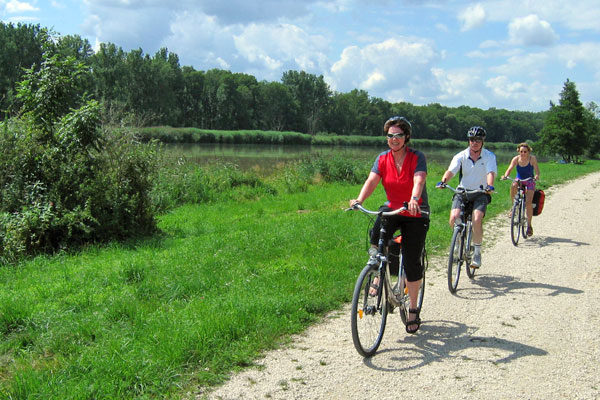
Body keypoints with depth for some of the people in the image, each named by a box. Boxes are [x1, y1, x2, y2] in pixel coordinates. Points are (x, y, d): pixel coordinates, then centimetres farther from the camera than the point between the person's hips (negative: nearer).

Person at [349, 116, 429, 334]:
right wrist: (359, 200, -35)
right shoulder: (382, 159, -3)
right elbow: (372, 180, -16)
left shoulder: (417, 157, -12)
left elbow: (419, 180, -29)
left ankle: (413, 310, 14)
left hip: (416, 213, -2)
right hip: (392, 209, 2)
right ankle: (378, 276, -8)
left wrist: (414, 199, -50)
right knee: (377, 234, -32)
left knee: (411, 262, -3)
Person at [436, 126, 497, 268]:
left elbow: (491, 173, -19)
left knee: (477, 220, -24)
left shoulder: (489, 156, -4)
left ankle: (477, 252, -3)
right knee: (454, 217, -21)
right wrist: (443, 181, -38)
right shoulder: (461, 156, -3)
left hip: (480, 193, -1)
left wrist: (490, 186, -40)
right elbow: (451, 171, -17)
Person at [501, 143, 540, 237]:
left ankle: (529, 225, 0)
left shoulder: (532, 158, -13)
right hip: (519, 179, 1)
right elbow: (509, 169, -19)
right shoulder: (516, 159, -10)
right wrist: (505, 175, -40)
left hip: (529, 181, -1)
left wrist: (536, 176, -42)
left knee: (528, 202, -14)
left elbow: (537, 170, -19)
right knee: (513, 186, -36)